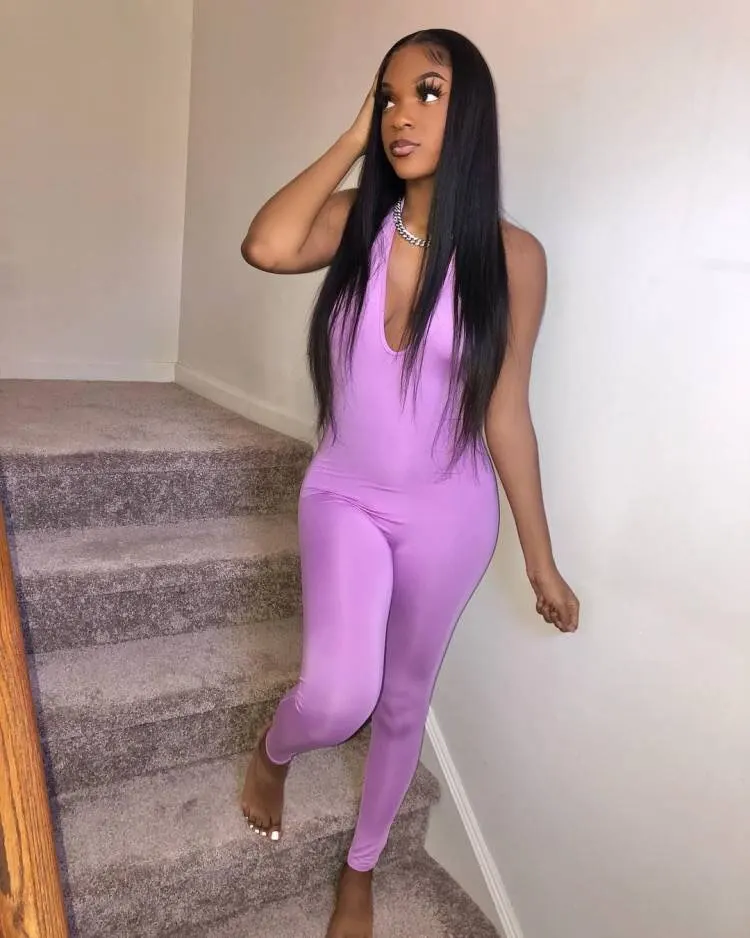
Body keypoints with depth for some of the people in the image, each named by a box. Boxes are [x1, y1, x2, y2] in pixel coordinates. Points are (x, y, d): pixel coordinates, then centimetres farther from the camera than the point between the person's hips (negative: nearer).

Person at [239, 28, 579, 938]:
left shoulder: (511, 255, -9)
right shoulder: (356, 222, -4)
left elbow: (505, 412, -6)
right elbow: (267, 247, -26)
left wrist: (541, 558, -3)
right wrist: (352, 139, -13)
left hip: (446, 516, 0)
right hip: (344, 498, 0)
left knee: (403, 702, 15)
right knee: (337, 696, -15)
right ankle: (272, 753, 26)